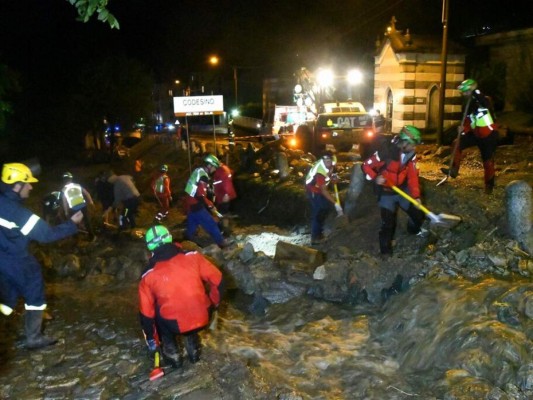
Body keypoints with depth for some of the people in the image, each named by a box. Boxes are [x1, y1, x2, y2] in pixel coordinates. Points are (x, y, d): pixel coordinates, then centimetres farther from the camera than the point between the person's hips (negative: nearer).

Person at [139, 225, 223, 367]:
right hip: (202, 319, 2)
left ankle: (172, 352, 25)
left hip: (175, 325, -1)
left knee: (157, 311, 29)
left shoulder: (149, 276, 2)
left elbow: (146, 312, 10)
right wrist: (213, 304, 22)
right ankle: (193, 346, 31)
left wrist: (150, 338, 25)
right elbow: (217, 281, 4)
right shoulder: (193, 257, 0)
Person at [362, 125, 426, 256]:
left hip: (403, 190, 6)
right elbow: (366, 166, -16)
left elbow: (413, 176, -5)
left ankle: (414, 231, 46)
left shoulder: (411, 154, -6)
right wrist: (375, 178, -32)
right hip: (387, 193, -5)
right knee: (388, 223, -8)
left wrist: (416, 195, -13)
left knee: (418, 213, 13)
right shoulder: (385, 152, -25)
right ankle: (385, 250, 12)